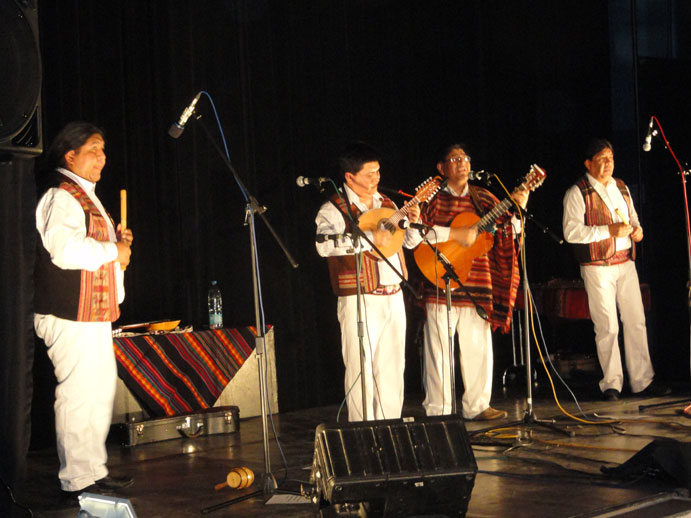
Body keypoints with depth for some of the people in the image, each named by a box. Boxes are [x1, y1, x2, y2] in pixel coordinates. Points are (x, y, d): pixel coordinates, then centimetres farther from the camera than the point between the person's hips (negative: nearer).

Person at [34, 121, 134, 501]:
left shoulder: (84, 195, 21)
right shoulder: (60, 196, -13)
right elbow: (65, 249, -27)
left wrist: (117, 240, 14)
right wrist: (113, 251, -14)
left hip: (94, 313, 11)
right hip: (73, 315, -11)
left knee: (101, 391, 16)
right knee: (80, 394, -10)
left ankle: (94, 471, 26)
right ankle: (77, 480, -5)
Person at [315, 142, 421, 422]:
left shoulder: (386, 204, 15)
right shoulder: (334, 208, -7)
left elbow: (407, 241, 24)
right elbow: (324, 244, -26)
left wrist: (413, 222, 4)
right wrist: (369, 238, -26)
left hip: (393, 296, 7)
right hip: (359, 301, -7)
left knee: (393, 367, 11)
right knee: (361, 369, -5)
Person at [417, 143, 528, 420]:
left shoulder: (482, 198, 14)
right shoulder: (433, 198, 1)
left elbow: (505, 229, 9)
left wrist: (517, 208, -9)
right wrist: (455, 234, -17)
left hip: (477, 283, 4)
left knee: (478, 346, 6)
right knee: (440, 348, 1)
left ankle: (477, 406, 17)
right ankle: (438, 410, 9)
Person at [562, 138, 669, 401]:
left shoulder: (621, 187, 15)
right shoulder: (577, 193, -6)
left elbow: (633, 216, 28)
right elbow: (571, 232, -15)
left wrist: (636, 229, 4)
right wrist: (609, 230, -19)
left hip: (626, 263, 6)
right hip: (598, 267, -6)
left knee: (636, 322, 4)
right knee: (607, 327, -3)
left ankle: (642, 380, 10)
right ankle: (612, 383, 7)